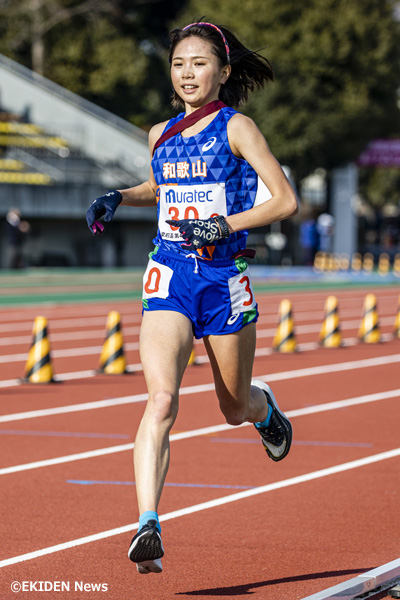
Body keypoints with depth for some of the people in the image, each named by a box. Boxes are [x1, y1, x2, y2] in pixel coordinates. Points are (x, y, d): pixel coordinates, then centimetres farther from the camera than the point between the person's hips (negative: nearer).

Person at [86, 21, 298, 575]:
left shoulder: (236, 128, -4)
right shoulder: (161, 135, 10)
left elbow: (286, 200, -9)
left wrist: (225, 225, -19)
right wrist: (117, 198, 12)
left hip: (224, 276, -2)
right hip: (169, 277, 2)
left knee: (235, 407, 15)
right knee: (162, 399, -19)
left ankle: (265, 408, 54)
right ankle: (148, 527, -27)